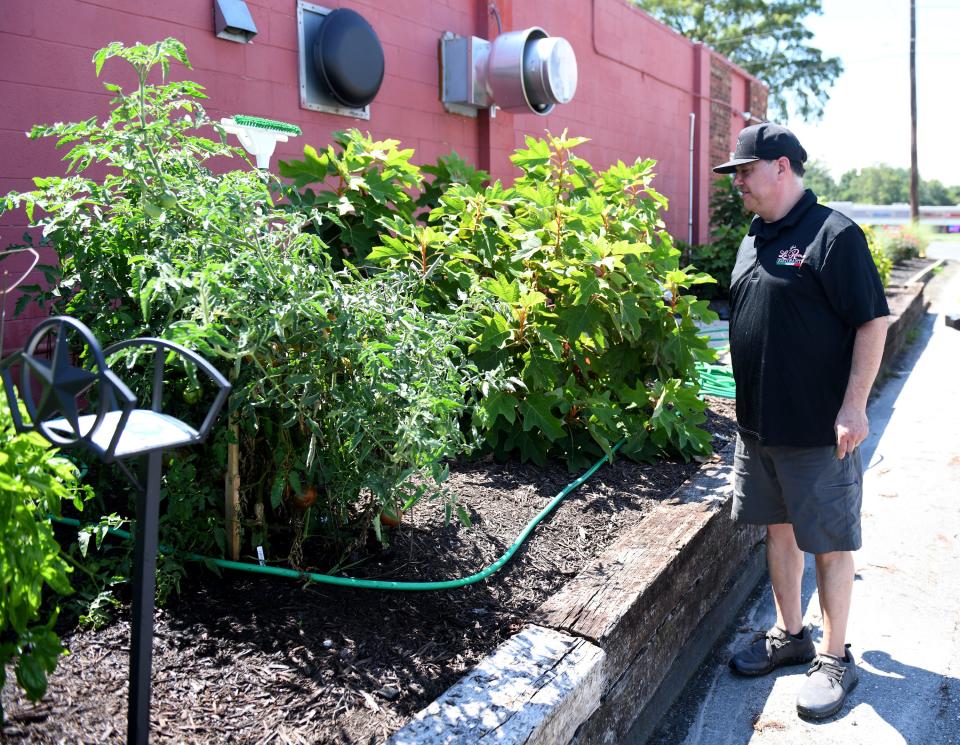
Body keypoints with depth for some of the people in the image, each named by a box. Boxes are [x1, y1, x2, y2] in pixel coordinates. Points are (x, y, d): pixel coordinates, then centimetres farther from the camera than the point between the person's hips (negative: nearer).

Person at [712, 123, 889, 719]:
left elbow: (873, 321, -15)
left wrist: (853, 407, -19)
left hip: (818, 430, -8)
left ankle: (834, 659, 21)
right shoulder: (755, 238, 11)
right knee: (778, 529, 17)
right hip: (759, 423, 8)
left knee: (830, 543, 5)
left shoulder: (833, 234, -13)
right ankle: (791, 636, 34)